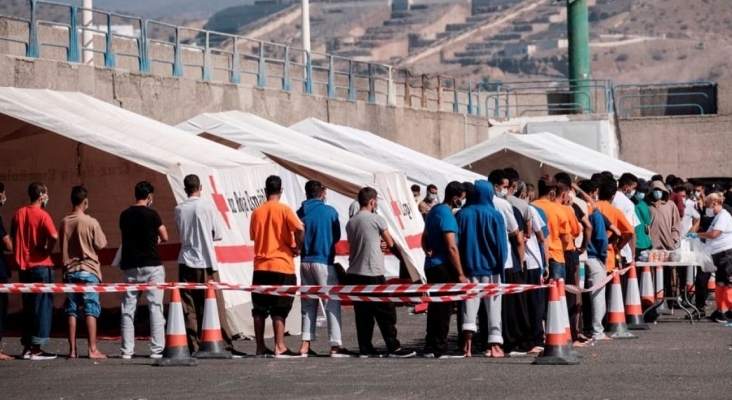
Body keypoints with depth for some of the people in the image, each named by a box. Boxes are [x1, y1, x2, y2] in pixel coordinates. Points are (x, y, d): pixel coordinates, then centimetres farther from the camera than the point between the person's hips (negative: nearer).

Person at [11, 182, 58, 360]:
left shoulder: (19, 214, 8)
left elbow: (13, 237, 14)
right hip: (40, 266, -6)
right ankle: (36, 349, -3)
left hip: (23, 267, 6)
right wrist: (47, 250, -9)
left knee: (28, 307, 13)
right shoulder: (41, 215, -12)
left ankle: (27, 347, 13)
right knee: (42, 306, -1)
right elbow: (54, 236, -26)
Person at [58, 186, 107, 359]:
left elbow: (61, 245, 10)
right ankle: (93, 349, -8)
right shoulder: (91, 222, -10)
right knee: (91, 310, -3)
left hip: (70, 271, 4)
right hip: (89, 270, -4)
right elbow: (101, 245, -4)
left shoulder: (64, 223, 3)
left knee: (71, 311, 6)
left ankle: (72, 349, 4)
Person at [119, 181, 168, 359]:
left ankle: (127, 350, 5)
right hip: (151, 266, -4)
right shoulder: (151, 214, -8)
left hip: (130, 267, 4)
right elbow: (165, 237, -2)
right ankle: (157, 349, -5)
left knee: (128, 309, 6)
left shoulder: (124, 215, 7)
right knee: (155, 307, -1)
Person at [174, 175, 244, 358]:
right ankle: (226, 345, -3)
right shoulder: (207, 207, -7)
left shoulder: (179, 210, 2)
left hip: (186, 262, 2)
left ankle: (192, 346, 2)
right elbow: (218, 234, -1)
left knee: (189, 307, 5)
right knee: (215, 304, 0)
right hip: (206, 261, -2)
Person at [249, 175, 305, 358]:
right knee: (279, 309, -3)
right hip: (282, 265, -4)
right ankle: (280, 347, -6)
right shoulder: (284, 210, -6)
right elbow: (300, 229, -20)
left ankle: (260, 347, 10)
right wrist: (297, 247, -4)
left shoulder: (257, 212, 7)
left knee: (259, 309, 8)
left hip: (260, 266, 4)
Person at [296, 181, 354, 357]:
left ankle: (305, 345, 9)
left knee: (308, 303, 13)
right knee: (332, 303, -2)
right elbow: (337, 237, 6)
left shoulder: (300, 213, 3)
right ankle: (335, 346, -7)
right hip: (324, 261, -4)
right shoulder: (330, 211, -5)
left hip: (305, 262, 4)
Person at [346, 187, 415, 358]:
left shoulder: (351, 222, 10)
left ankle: (365, 349, 5)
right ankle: (394, 348, -3)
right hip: (373, 274, -6)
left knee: (363, 313, 7)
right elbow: (390, 243, 1)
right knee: (386, 312, -1)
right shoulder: (377, 219, -6)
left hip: (354, 274, 6)